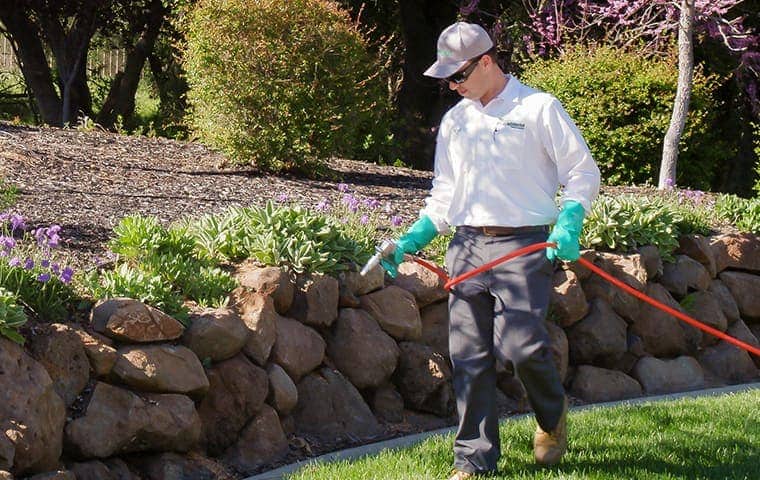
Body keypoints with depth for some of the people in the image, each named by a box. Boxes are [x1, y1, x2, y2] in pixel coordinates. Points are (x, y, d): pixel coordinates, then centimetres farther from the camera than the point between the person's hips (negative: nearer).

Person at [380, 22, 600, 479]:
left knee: (519, 343, -16)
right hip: (466, 248, 5)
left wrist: (569, 223, -14)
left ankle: (553, 414, 15)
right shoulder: (455, 121, 18)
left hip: (522, 247, -5)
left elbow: (583, 171, 2)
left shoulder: (539, 108, 1)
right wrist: (408, 243, 13)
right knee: (469, 356, 0)